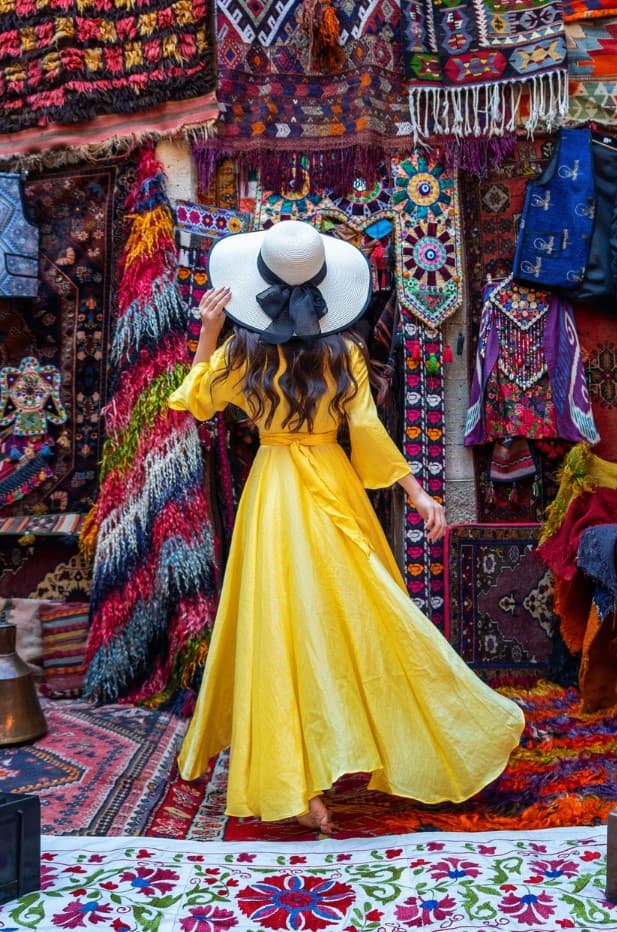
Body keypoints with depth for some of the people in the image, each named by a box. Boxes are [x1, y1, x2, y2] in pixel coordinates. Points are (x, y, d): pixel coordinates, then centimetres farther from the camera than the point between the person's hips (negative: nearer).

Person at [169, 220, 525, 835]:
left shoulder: (241, 352, -5)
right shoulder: (343, 351, -5)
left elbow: (195, 400, 10)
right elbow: (368, 431, -8)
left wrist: (207, 333, 7)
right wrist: (416, 490, -2)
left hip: (272, 493, 0)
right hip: (332, 489, 1)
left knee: (283, 627, 4)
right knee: (360, 618, 13)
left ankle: (301, 784, 6)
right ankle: (390, 750, 30)